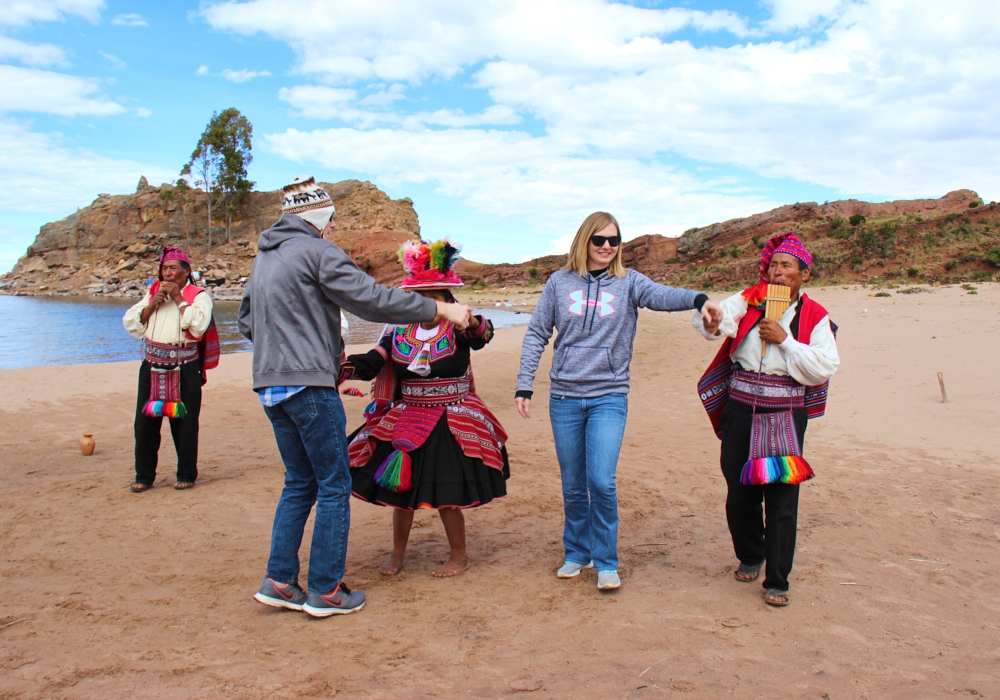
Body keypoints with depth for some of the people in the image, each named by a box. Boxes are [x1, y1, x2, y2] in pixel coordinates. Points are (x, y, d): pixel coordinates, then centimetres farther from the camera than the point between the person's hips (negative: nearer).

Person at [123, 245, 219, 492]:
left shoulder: (198, 296, 2)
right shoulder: (152, 292, 15)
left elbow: (198, 325, -16)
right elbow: (130, 324, 10)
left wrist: (179, 298, -11)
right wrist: (152, 305, -4)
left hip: (184, 370, -4)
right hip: (152, 367, 4)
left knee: (184, 423, 2)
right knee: (145, 422, 4)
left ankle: (186, 475, 16)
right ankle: (144, 476, 17)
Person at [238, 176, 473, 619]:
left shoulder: (263, 258, 17)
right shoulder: (316, 252, -10)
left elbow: (247, 322, 23)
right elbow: (371, 299, -16)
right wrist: (439, 309, -11)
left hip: (270, 385, 9)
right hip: (308, 383, -9)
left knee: (300, 482, 17)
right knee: (334, 486, 1)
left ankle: (279, 581, 18)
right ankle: (326, 591, 8)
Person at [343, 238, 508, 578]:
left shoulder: (458, 330, -7)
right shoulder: (399, 333, 3)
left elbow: (483, 334, -28)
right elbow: (372, 362, -6)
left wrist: (472, 322, -52)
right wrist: (349, 366, -28)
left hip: (452, 425, -4)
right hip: (405, 422, 4)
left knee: (445, 495, -2)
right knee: (400, 488, 10)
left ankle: (459, 554, 22)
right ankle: (398, 552, 32)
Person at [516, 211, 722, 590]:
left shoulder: (628, 282, 1)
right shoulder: (559, 282, 4)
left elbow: (662, 295, -18)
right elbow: (536, 335, 6)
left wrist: (698, 299, -39)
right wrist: (523, 386, 0)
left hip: (609, 398, -2)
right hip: (564, 398, 2)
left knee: (602, 482, -11)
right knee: (572, 485, 10)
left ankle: (606, 563, 8)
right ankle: (577, 554, 30)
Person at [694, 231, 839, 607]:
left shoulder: (815, 317, 2)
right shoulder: (749, 300, 5)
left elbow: (824, 368, -9)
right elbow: (713, 321, -10)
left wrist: (785, 340, -14)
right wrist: (712, 320, -33)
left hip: (785, 413, -2)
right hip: (740, 409, 2)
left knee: (781, 498, -2)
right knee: (739, 491, 11)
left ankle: (776, 580, 11)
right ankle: (750, 556, 36)